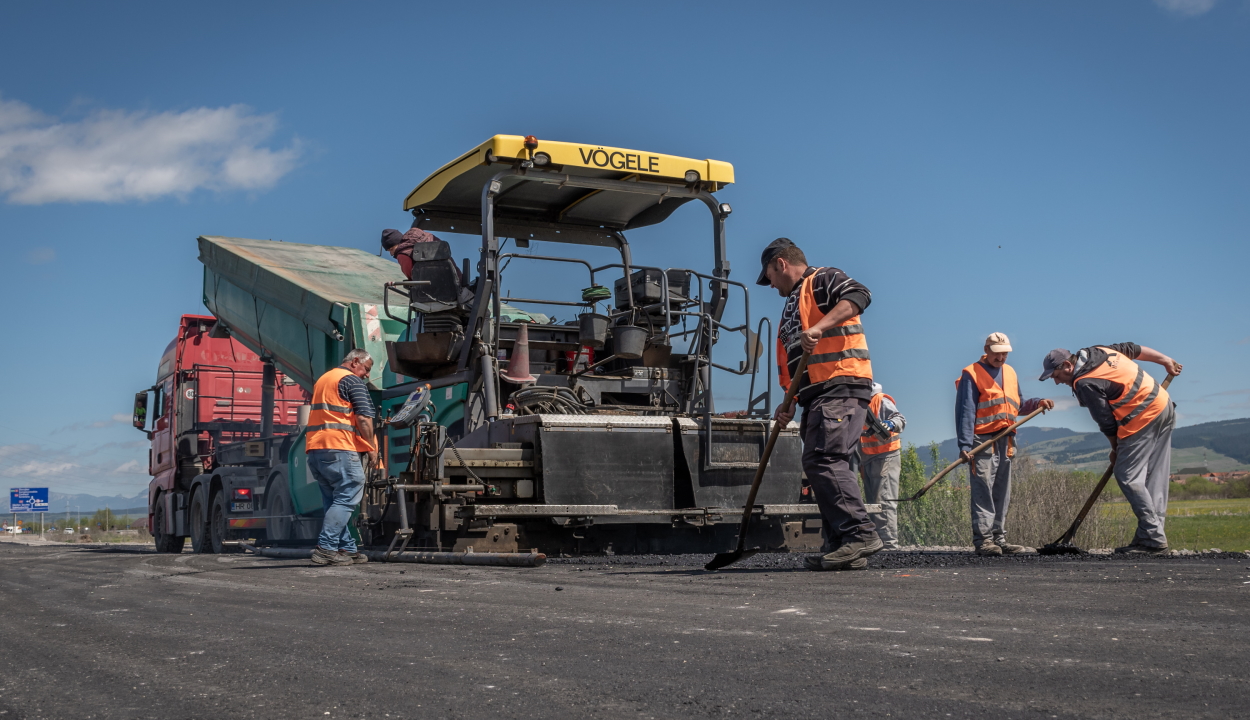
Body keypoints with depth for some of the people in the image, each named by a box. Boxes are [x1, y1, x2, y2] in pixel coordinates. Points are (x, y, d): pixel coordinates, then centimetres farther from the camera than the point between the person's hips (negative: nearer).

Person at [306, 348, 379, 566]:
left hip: (314, 449, 9)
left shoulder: (322, 380, 26)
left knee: (334, 501, 12)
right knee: (346, 499, -8)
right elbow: (363, 418, -11)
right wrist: (371, 448, -3)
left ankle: (346, 548, 13)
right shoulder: (352, 380, -2)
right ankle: (326, 548, -16)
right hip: (339, 449, -9)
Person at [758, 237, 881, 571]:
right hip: (817, 397, 10)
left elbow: (858, 295, -19)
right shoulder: (791, 306, 29)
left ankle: (860, 533, -23)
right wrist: (790, 403, 15)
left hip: (841, 386, -10)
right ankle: (841, 546, 4)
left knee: (823, 460, -21)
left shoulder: (822, 280, 2)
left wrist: (819, 327, -29)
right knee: (828, 467, 4)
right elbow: (793, 364, 28)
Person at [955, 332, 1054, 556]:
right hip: (982, 442, -7)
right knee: (983, 494, -10)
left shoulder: (1010, 373, 18)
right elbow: (966, 412, -10)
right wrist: (965, 444, -17)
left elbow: (1017, 407, 26)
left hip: (1005, 442, 7)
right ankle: (983, 540, -11)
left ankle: (999, 539, 14)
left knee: (1002, 495, 9)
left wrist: (1037, 403, 8)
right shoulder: (972, 374, -3)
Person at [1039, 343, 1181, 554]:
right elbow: (1134, 349, 21)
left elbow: (1106, 422, -11)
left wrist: (1116, 449, 5)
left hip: (1143, 418, -10)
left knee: (1128, 477, -7)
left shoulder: (1084, 384, -16)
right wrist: (1166, 361, 32)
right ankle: (1152, 536, 10)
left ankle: (1153, 539, -8)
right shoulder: (1098, 351, 9)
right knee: (1155, 478, 9)